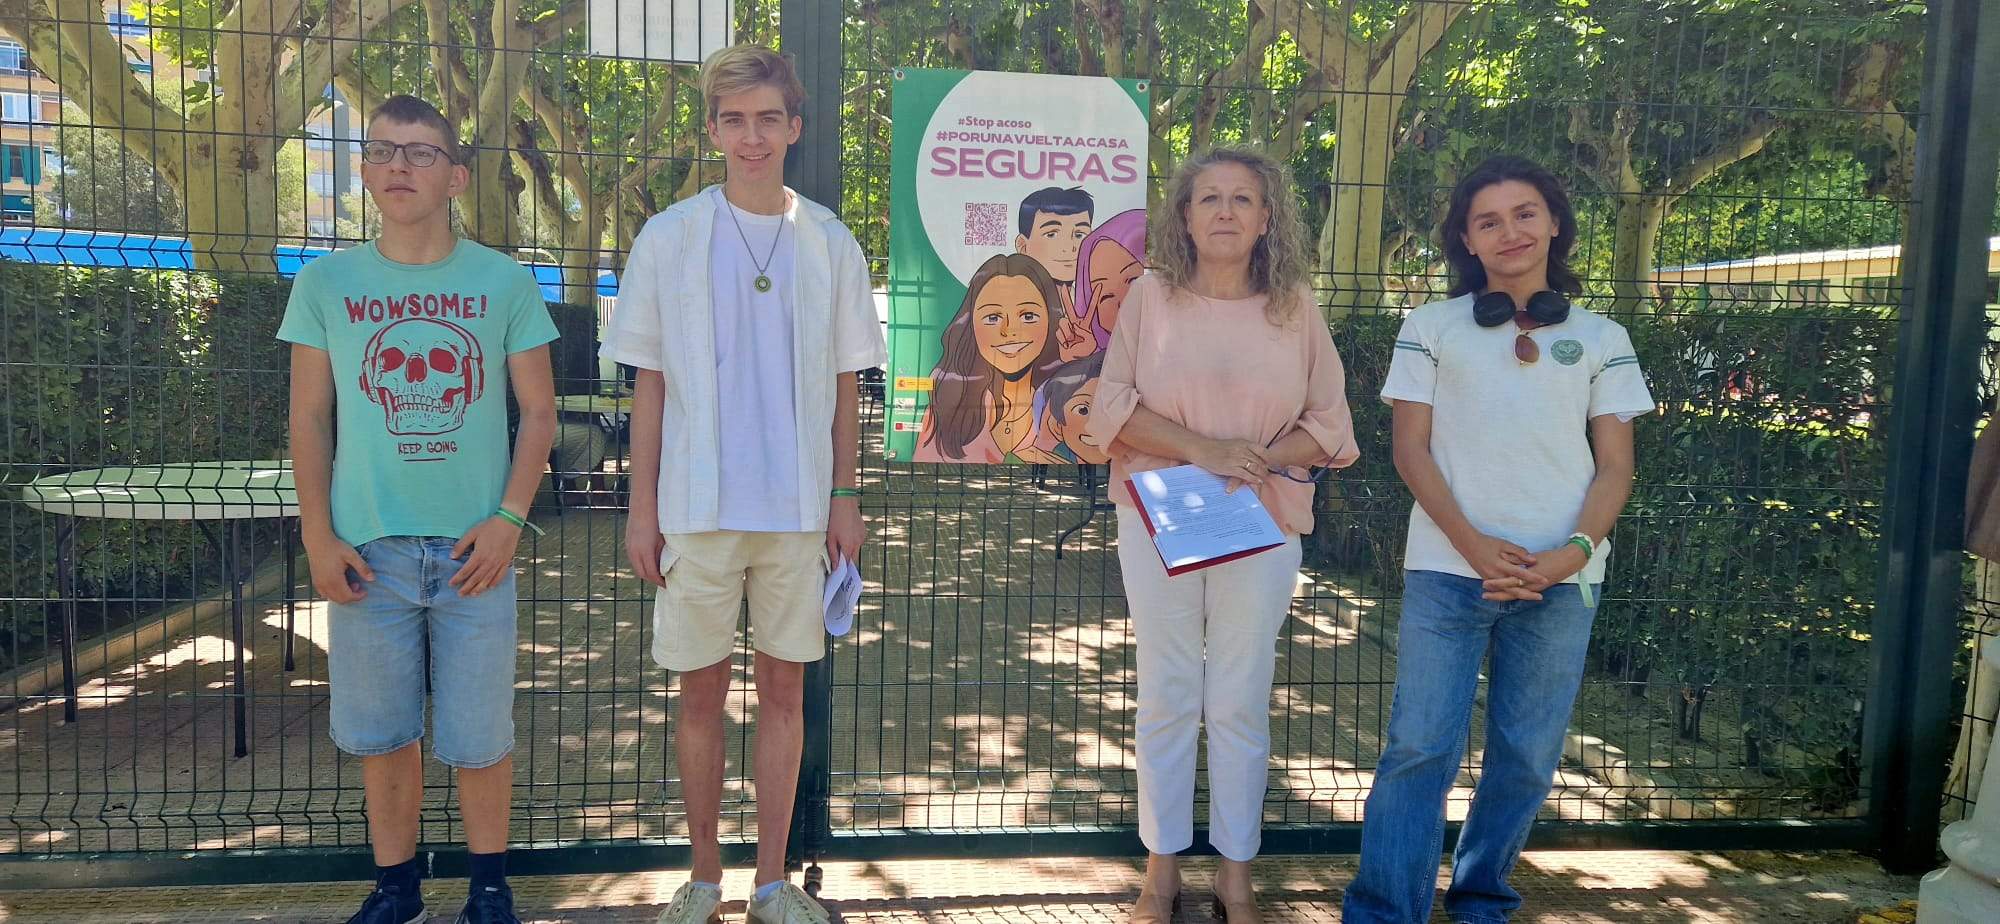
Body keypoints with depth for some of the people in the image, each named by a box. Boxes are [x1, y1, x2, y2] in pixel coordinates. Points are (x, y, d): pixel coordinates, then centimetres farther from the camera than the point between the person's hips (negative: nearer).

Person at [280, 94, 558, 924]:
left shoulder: (504, 283, 0)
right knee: (382, 734, 12)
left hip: (474, 547, -1)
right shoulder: (326, 282, 3)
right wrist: (318, 535, -1)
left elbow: (538, 411, 2)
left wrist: (509, 519, -8)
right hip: (368, 548, 1)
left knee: (480, 736, 7)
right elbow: (310, 419, 6)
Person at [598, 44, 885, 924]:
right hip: (698, 507, -1)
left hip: (799, 508, 1)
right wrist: (642, 506, -1)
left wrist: (846, 498, 3)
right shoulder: (669, 238, 1)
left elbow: (844, 386, 8)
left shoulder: (830, 244, 5)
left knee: (784, 691, 8)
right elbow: (650, 383, 2)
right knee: (701, 692, 8)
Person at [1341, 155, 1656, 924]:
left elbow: (1615, 468, 8)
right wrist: (1474, 546, -12)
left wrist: (1575, 550, -10)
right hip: (1447, 571, -2)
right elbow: (1411, 450, 1)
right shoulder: (1431, 327, 7)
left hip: (1561, 579, 2)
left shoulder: (1602, 338, 11)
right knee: (1419, 746, -5)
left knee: (1527, 757, 7)